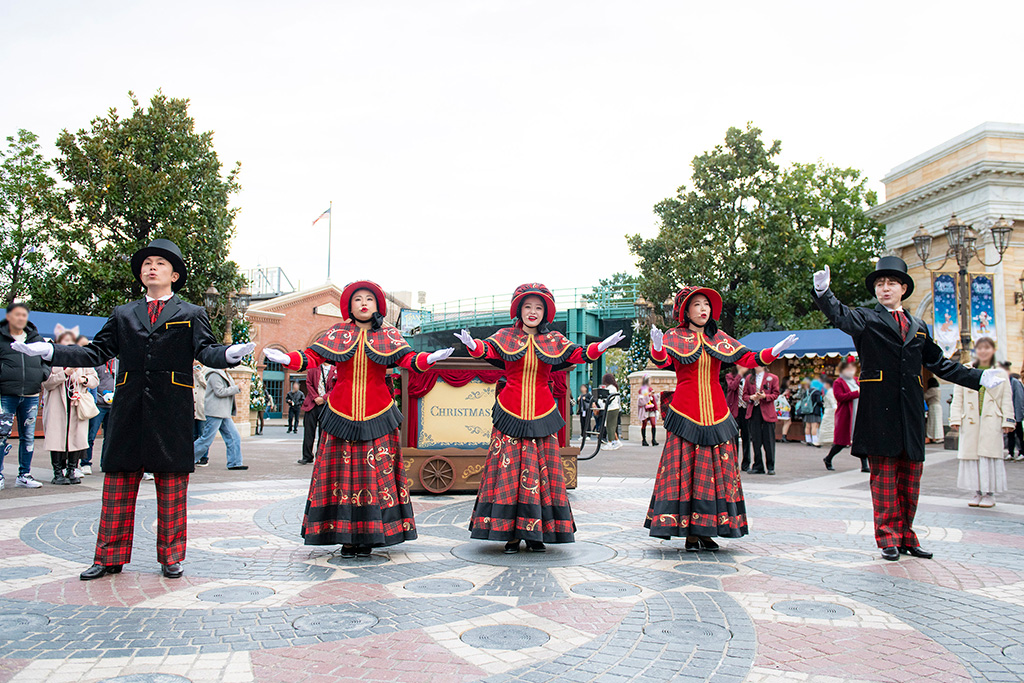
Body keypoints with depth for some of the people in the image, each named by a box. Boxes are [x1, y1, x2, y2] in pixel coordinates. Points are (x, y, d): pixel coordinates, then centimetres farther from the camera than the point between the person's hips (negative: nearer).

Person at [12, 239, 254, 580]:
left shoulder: (192, 315, 9)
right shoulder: (123, 315, 17)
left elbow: (205, 351, -4)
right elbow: (97, 352, 12)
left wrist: (230, 354, -27)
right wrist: (48, 351, 1)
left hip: (172, 412, -2)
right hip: (128, 411, 3)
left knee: (172, 488, 3)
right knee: (118, 484, 5)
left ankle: (170, 557, 13)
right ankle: (110, 557, 15)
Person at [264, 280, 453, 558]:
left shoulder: (389, 335, 9)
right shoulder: (337, 334, 10)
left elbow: (407, 358, -4)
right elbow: (313, 357, 0)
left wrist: (428, 359, -24)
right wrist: (286, 358, -18)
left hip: (377, 415, 0)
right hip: (341, 415, 0)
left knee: (376, 473, -2)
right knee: (342, 472, -1)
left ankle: (368, 537, 5)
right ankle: (346, 537, 5)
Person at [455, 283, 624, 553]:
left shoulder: (554, 340, 8)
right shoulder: (506, 336, 4)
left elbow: (578, 354, -2)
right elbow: (488, 349, -12)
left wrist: (600, 348, -20)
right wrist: (473, 345, -34)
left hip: (542, 415, 2)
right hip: (510, 414, -1)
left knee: (541, 471, 2)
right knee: (509, 470, -2)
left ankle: (535, 534, 10)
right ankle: (509, 533, 5)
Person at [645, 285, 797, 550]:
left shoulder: (719, 338, 13)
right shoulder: (674, 337, 3)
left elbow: (747, 359, 6)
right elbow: (662, 362, -15)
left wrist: (774, 352, -9)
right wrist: (657, 349, -37)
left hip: (716, 413, 4)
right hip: (685, 414, -4)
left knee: (715, 470, 2)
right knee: (684, 470, -6)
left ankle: (705, 532, 9)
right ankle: (690, 533, -1)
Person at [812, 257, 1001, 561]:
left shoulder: (918, 327, 18)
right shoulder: (866, 320, 4)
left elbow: (940, 364, 23)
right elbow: (839, 315, -17)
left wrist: (977, 377, 20)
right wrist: (823, 291, -36)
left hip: (911, 413, 4)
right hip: (879, 411, -4)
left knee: (911, 475, 8)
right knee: (884, 475, -1)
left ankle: (906, 536, 19)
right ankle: (888, 538, 8)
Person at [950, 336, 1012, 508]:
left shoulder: (1000, 374, 10)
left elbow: (1007, 400, 8)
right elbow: (957, 398, 7)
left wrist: (1007, 421, -1)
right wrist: (955, 419, -1)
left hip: (992, 423, -1)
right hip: (970, 422, 1)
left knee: (989, 455, -4)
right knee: (972, 456, 1)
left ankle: (988, 494, 4)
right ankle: (977, 492, 10)